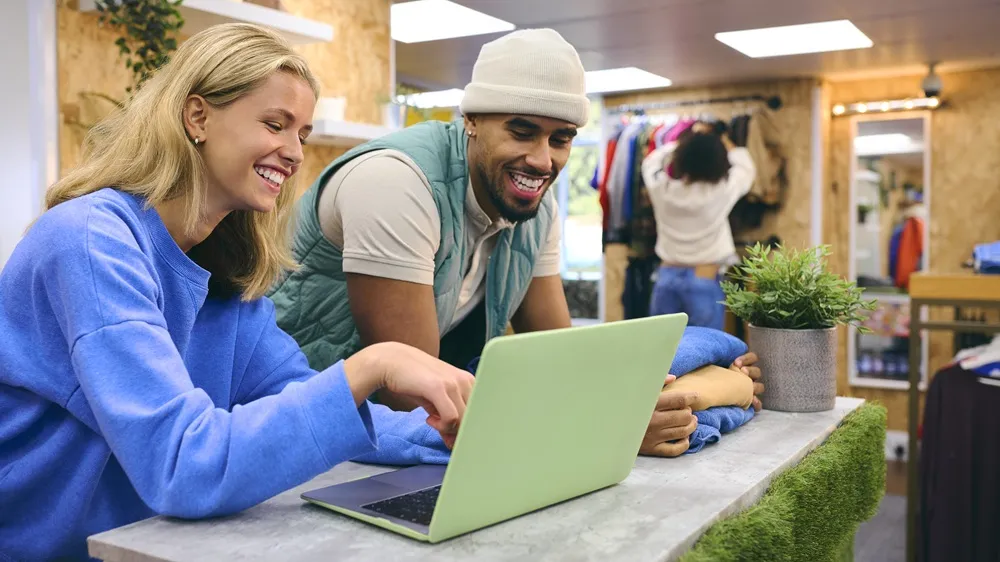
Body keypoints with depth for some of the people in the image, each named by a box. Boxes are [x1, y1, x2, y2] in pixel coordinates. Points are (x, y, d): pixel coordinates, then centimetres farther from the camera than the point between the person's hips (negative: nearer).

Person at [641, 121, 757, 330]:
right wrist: (723, 140, 26)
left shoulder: (661, 186, -5)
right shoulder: (720, 190, -10)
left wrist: (686, 141, 27)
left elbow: (651, 161, 20)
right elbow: (747, 168, 12)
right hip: (704, 282, -3)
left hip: (666, 277, 3)